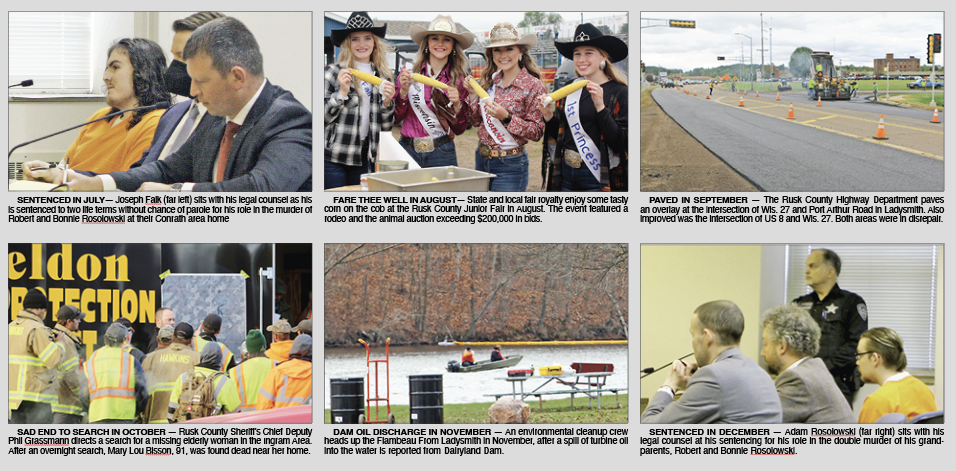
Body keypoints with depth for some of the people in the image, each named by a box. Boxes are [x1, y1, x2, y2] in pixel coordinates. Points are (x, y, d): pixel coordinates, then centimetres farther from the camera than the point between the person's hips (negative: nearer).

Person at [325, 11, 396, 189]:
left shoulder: (383, 77, 12)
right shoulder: (333, 72, -1)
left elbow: (386, 127, 14)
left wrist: (387, 102, -3)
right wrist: (342, 92, -16)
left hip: (364, 159, 4)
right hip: (333, 159, -4)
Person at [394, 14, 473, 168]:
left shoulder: (460, 79, 2)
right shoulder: (409, 72, 2)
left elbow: (460, 129, 4)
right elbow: (396, 118, 3)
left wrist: (457, 104, -13)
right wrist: (404, 90, -11)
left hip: (441, 154, 0)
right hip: (408, 149, 0)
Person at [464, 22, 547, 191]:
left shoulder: (533, 85, -9)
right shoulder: (490, 81, 7)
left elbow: (537, 132, -12)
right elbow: (476, 122, 14)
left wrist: (506, 117, -23)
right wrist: (473, 94, 0)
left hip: (510, 165, -6)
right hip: (481, 159, 6)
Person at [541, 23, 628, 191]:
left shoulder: (618, 92, -7)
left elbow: (621, 142, -16)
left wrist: (600, 107, -24)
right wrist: (548, 116, -3)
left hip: (597, 177, -5)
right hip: (566, 174, 5)